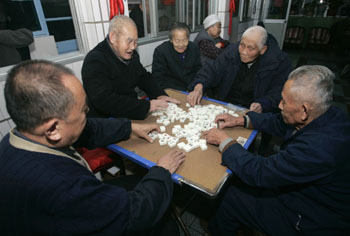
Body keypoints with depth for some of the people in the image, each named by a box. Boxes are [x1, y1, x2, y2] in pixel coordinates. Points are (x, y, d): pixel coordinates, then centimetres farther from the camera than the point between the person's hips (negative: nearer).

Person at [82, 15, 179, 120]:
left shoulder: (131, 54, 6)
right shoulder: (95, 61, -19)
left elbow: (144, 77, 16)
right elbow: (104, 102, -29)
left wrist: (160, 95, -4)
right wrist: (146, 106, -29)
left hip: (132, 114, 7)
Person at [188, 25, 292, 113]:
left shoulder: (280, 61, -8)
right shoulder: (232, 50, 1)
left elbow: (279, 92, -7)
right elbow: (212, 69, -3)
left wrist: (262, 105, -27)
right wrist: (198, 87, -22)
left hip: (252, 110, -1)